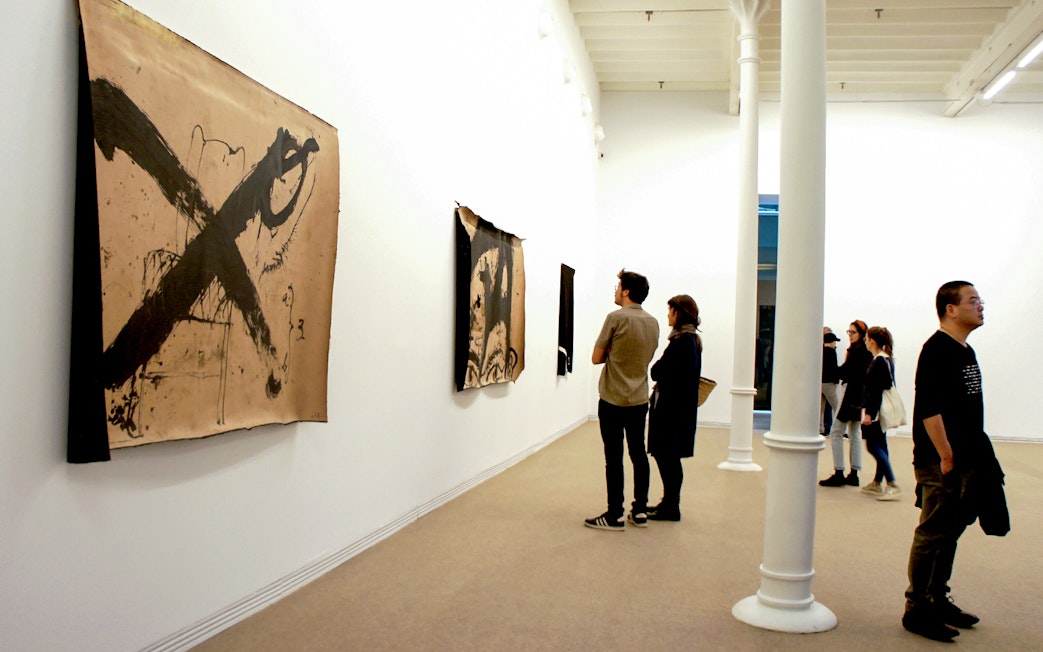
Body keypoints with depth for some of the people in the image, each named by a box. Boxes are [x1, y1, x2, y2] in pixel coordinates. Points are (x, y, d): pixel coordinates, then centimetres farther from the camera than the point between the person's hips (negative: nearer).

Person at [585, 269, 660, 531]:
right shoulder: (653, 322, 7)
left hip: (613, 400, -6)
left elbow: (596, 358, -9)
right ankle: (640, 511, 20)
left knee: (614, 458, -1)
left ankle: (614, 516, 5)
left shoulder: (616, 318, -13)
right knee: (638, 454, 13)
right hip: (640, 399, 6)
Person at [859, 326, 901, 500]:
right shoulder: (888, 359, 13)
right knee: (880, 445, 13)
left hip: (875, 409, -10)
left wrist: (869, 413, -20)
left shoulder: (878, 361, -16)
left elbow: (875, 390, -19)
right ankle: (877, 483, 20)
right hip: (883, 409, 10)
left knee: (873, 445, -7)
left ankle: (892, 485, -10)